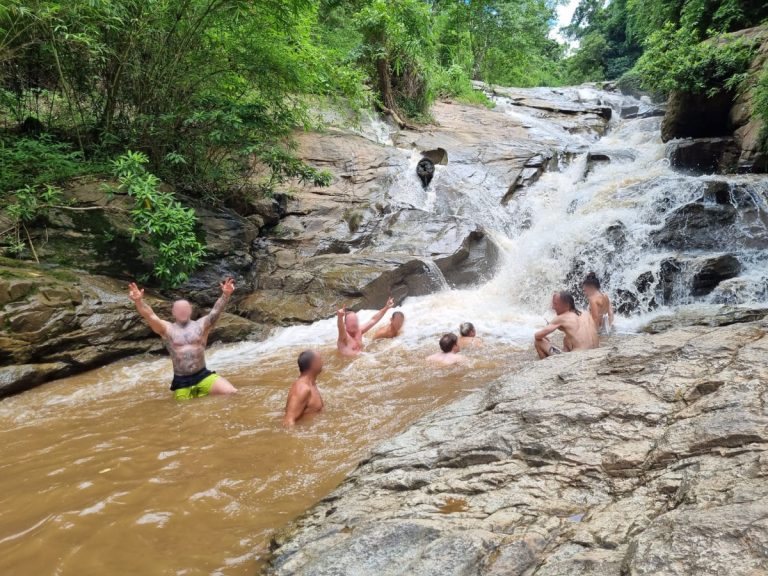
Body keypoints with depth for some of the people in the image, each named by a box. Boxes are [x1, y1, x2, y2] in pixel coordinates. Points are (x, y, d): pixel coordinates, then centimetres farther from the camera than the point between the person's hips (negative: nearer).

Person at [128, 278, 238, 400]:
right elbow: (150, 316, -11)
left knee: (232, 393, -14)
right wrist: (139, 301, -30)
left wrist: (225, 295, -29)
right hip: (181, 382, 0)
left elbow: (216, 311, -10)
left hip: (203, 376, 0)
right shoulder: (167, 329, 4)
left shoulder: (201, 325, 5)